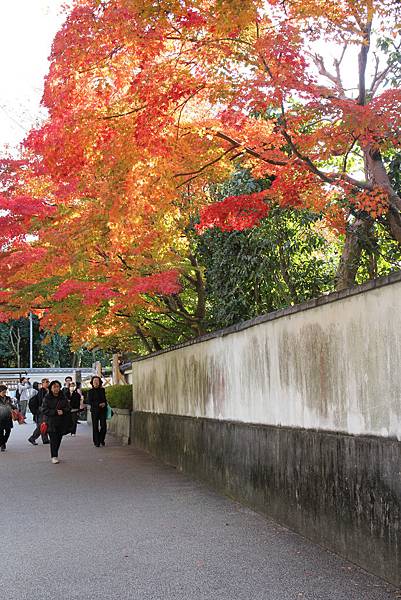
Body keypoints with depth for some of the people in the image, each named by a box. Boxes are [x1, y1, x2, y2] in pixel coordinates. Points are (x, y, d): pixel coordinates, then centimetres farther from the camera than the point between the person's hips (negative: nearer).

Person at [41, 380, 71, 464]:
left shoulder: (63, 398, 8)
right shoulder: (47, 398, -1)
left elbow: (68, 408, 7)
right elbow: (44, 410, -7)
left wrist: (62, 411, -15)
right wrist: (55, 412, -17)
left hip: (62, 423, 3)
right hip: (51, 422, -3)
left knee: (59, 439, 6)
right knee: (53, 439, -8)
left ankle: (55, 454, 22)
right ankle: (54, 457, -2)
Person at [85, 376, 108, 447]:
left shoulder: (102, 390, 11)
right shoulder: (90, 392, 1)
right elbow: (89, 401, -5)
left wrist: (104, 404, -1)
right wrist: (99, 404, -13)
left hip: (103, 410, 3)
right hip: (94, 411, -2)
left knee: (103, 426, -4)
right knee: (95, 427, -3)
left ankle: (101, 439, 17)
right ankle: (96, 442, 6)